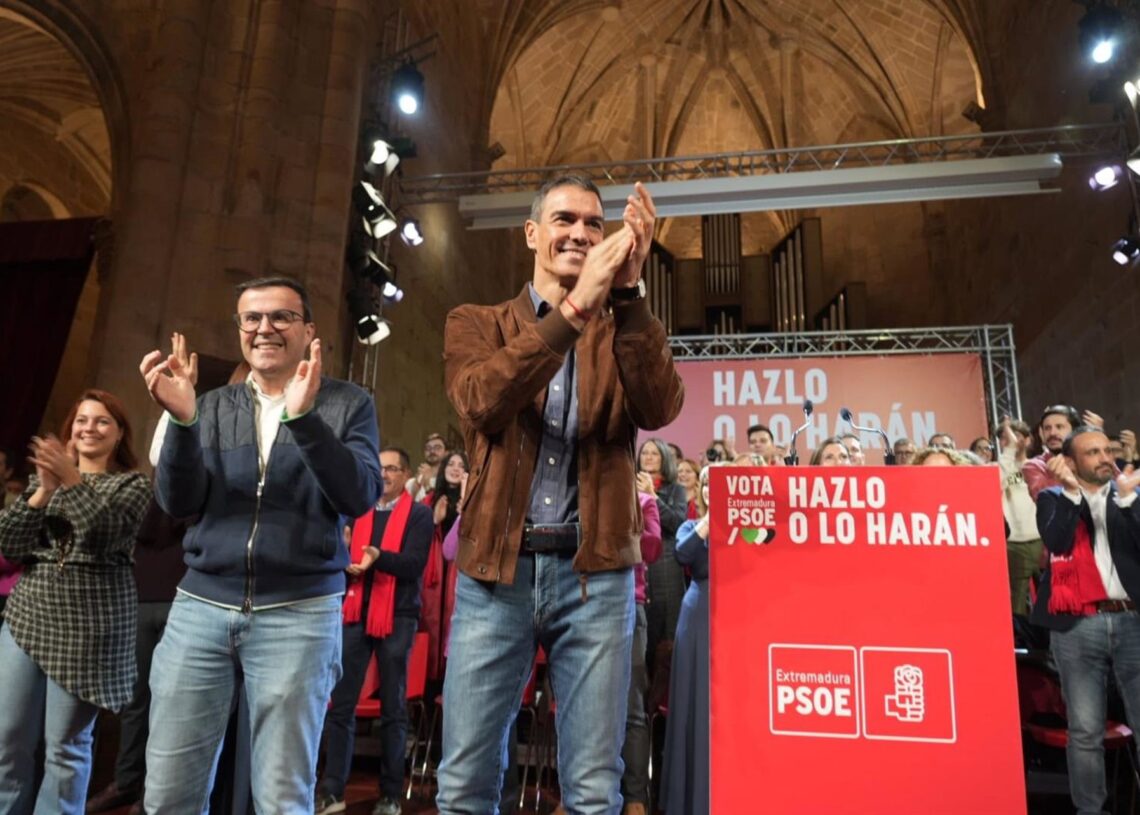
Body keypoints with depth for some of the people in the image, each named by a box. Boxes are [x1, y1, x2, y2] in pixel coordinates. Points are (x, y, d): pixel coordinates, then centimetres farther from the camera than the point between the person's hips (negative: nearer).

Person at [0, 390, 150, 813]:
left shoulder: (132, 484, 2)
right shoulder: (45, 475, 14)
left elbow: (107, 535, -15)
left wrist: (72, 481, -21)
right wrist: (44, 490, -9)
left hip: (88, 624, -4)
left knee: (66, 743, 3)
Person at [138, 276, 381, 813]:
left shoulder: (347, 404, 2)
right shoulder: (212, 407, 11)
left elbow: (360, 497, -11)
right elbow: (177, 502, 2)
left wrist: (304, 416, -23)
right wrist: (182, 420, -15)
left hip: (300, 614, -3)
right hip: (199, 607, 3)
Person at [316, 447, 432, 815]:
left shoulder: (419, 514, 0)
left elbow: (415, 564, -11)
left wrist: (378, 556, -28)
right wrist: (346, 565, -9)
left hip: (397, 617, -3)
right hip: (356, 613, 4)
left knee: (393, 708, 6)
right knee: (340, 703, 2)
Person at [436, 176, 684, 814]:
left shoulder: (625, 333, 11)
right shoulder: (477, 324, 9)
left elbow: (661, 409, -10)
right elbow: (482, 401, -14)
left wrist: (628, 294, -20)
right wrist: (575, 308, -21)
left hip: (595, 573, 1)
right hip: (498, 571, 0)